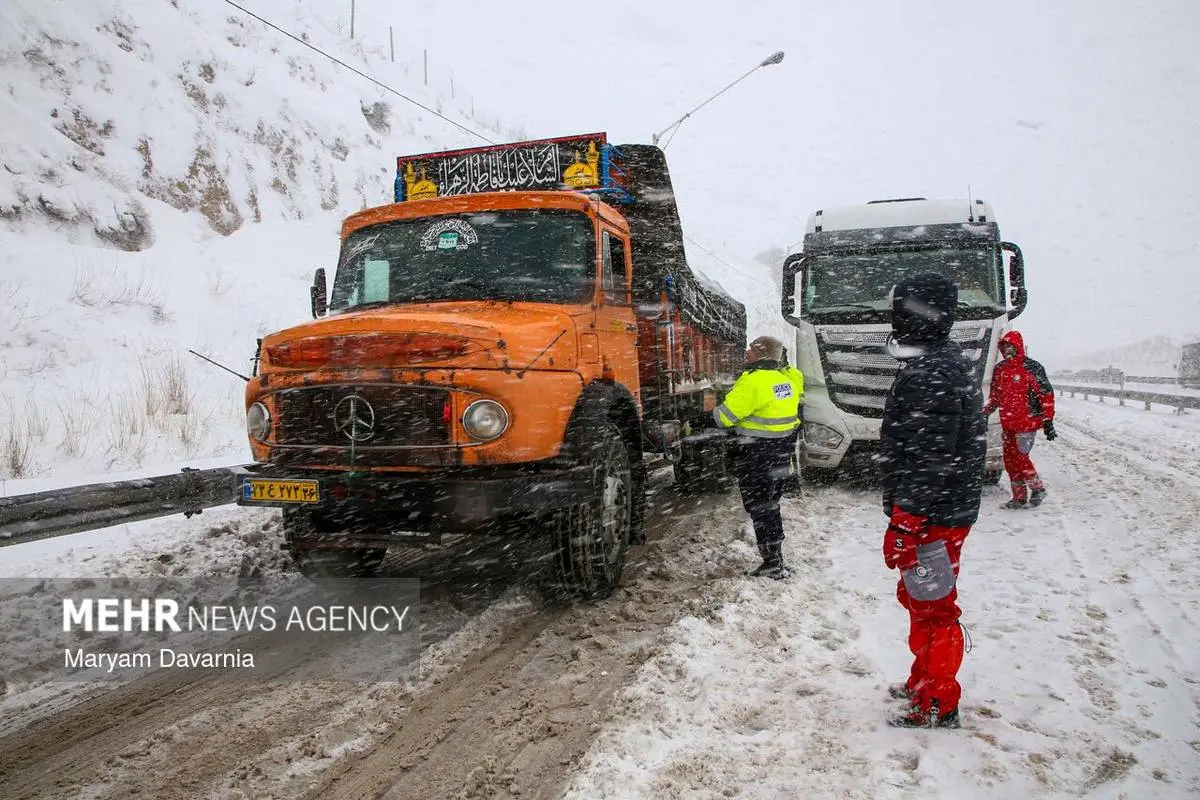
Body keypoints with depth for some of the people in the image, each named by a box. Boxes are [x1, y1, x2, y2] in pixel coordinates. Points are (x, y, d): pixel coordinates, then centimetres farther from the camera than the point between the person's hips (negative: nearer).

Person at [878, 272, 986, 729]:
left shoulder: (928, 376, -22)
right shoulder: (948, 365, 13)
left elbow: (928, 463, -26)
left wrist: (903, 526, -22)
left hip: (931, 518, -11)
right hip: (950, 509, 11)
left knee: (932, 607, 2)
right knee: (918, 599, 22)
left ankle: (938, 707, 15)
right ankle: (924, 682, 38)